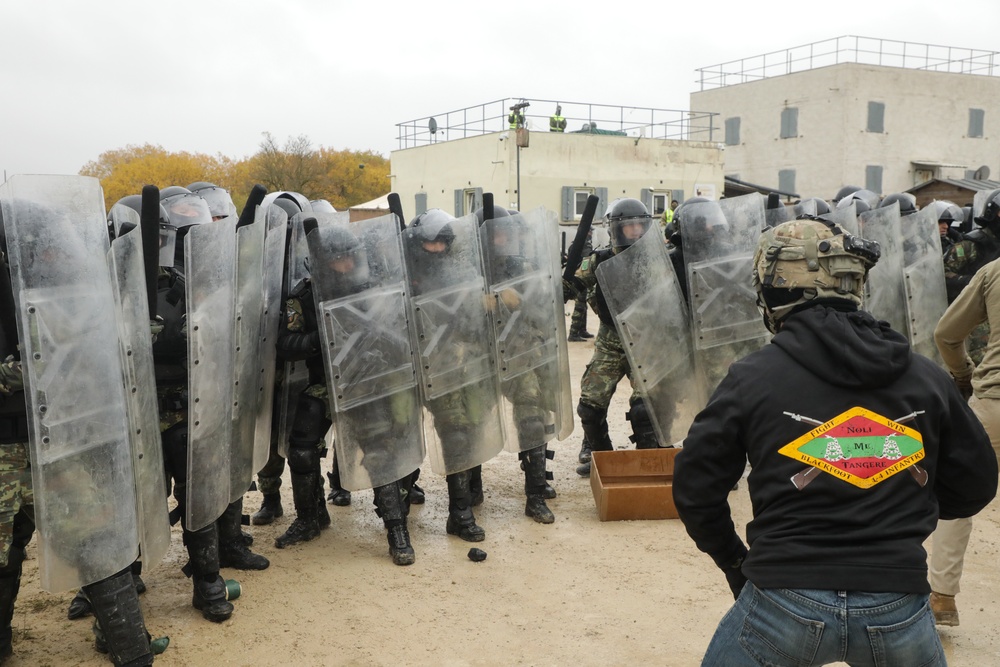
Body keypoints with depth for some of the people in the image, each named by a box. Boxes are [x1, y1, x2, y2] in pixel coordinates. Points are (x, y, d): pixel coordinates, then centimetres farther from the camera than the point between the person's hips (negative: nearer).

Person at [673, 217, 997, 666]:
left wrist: (733, 560, 14)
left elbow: (695, 485, -2)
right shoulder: (925, 377, 2)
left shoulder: (753, 377, -6)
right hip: (899, 608, 3)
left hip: (787, 601, -2)